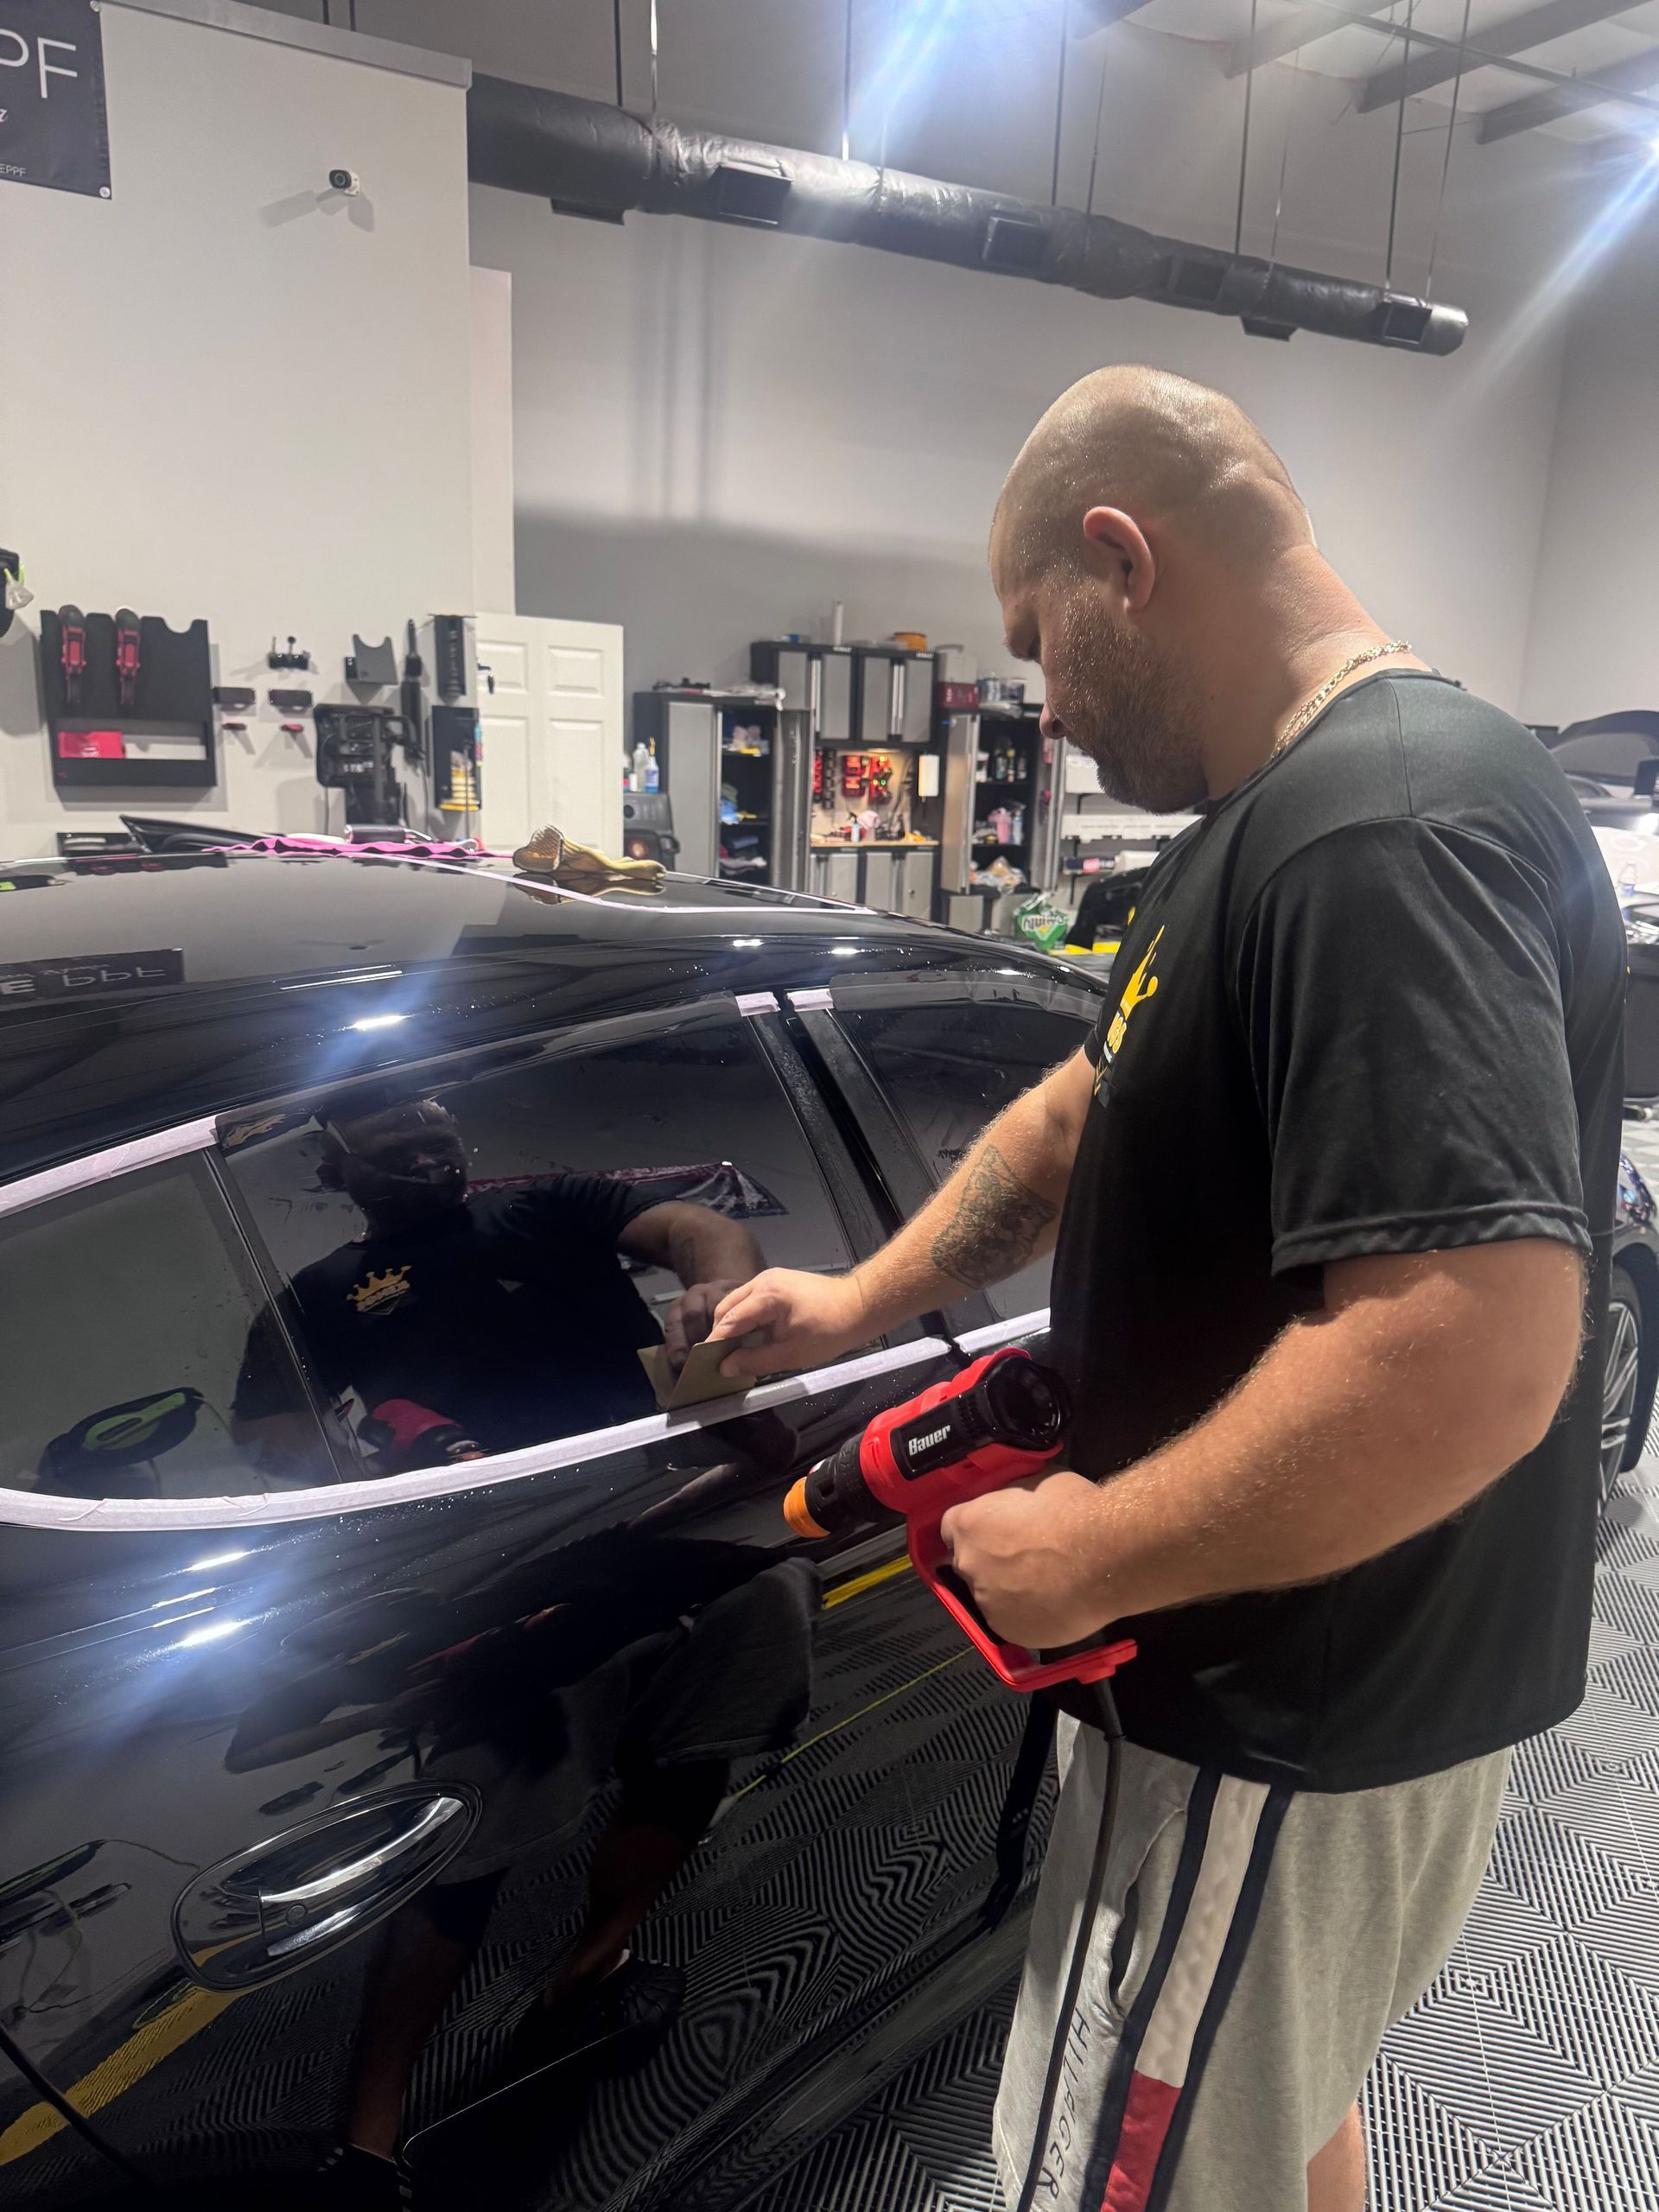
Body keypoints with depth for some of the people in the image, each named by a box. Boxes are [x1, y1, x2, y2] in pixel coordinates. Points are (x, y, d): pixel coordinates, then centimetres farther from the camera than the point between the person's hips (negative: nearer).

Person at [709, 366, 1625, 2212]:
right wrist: (861, 1302, 13)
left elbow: (1474, 1354, -35)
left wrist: (1089, 1558, -24)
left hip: (1300, 1734, -9)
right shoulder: (1276, 818, 7)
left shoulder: (1386, 831, -27)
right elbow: (1088, 1109, 15)